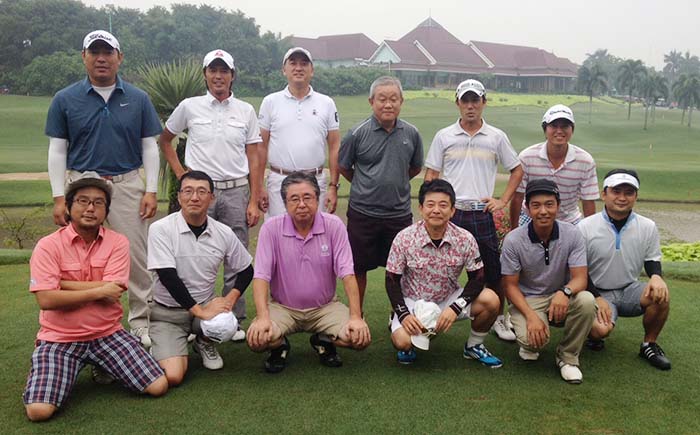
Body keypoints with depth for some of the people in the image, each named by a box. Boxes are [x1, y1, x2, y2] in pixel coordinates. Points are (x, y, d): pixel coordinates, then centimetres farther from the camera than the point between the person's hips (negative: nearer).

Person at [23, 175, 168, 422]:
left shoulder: (117, 242, -2)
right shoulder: (48, 246, -7)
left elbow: (112, 292, -14)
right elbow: (46, 299, -17)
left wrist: (61, 283, -13)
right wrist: (98, 291, -15)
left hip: (108, 334, 2)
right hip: (59, 338, -2)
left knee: (158, 387, -9)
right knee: (39, 410, -21)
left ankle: (103, 367, 18)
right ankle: (67, 372, 13)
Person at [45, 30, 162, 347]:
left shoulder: (138, 99, 4)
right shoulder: (65, 100, 2)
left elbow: (149, 148, 6)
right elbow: (57, 151, 4)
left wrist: (151, 191, -1)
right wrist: (58, 198, -2)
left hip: (127, 185, 0)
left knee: (136, 256, 2)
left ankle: (141, 322, 15)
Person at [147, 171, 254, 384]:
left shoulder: (224, 233, -4)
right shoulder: (161, 229, -15)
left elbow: (246, 270, 7)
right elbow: (167, 277, -20)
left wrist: (230, 298, -12)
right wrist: (199, 310, -23)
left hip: (206, 305, 3)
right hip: (167, 311, -3)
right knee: (173, 376, -21)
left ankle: (204, 342, 8)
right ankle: (163, 348, 17)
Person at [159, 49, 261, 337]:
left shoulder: (246, 111, 6)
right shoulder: (189, 107, 4)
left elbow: (253, 159, 5)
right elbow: (165, 140, 17)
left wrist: (254, 202, 0)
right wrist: (180, 174, 6)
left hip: (236, 191, 1)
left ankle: (234, 319, 17)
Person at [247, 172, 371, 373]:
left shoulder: (334, 225, -9)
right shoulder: (271, 228, -11)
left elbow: (347, 274, -11)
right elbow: (261, 276, -14)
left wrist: (356, 316, -20)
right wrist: (263, 317, -27)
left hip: (324, 307, 1)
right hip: (283, 307, -1)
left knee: (361, 337, -20)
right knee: (257, 339, -27)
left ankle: (323, 342, 12)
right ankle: (280, 347, 9)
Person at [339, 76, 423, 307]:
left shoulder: (411, 134, 1)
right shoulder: (358, 133, -6)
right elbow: (342, 167, 6)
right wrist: (367, 186, 10)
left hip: (400, 213, 2)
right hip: (363, 212, -2)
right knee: (359, 269, 9)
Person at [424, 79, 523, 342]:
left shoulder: (497, 137, 7)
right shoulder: (443, 137, 6)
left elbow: (517, 170, 15)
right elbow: (431, 175, 7)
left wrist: (503, 200, 5)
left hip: (482, 214, 1)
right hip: (450, 213, 0)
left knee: (494, 270, 4)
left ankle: (499, 319, 20)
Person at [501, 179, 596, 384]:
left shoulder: (572, 235, -10)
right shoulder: (513, 240, -14)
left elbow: (580, 278, -14)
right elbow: (510, 286, -9)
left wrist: (565, 292, -38)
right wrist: (531, 316, -25)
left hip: (560, 299, 2)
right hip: (527, 300, -2)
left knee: (586, 300, -31)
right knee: (533, 339, -32)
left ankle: (567, 357, -6)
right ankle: (529, 344, 11)